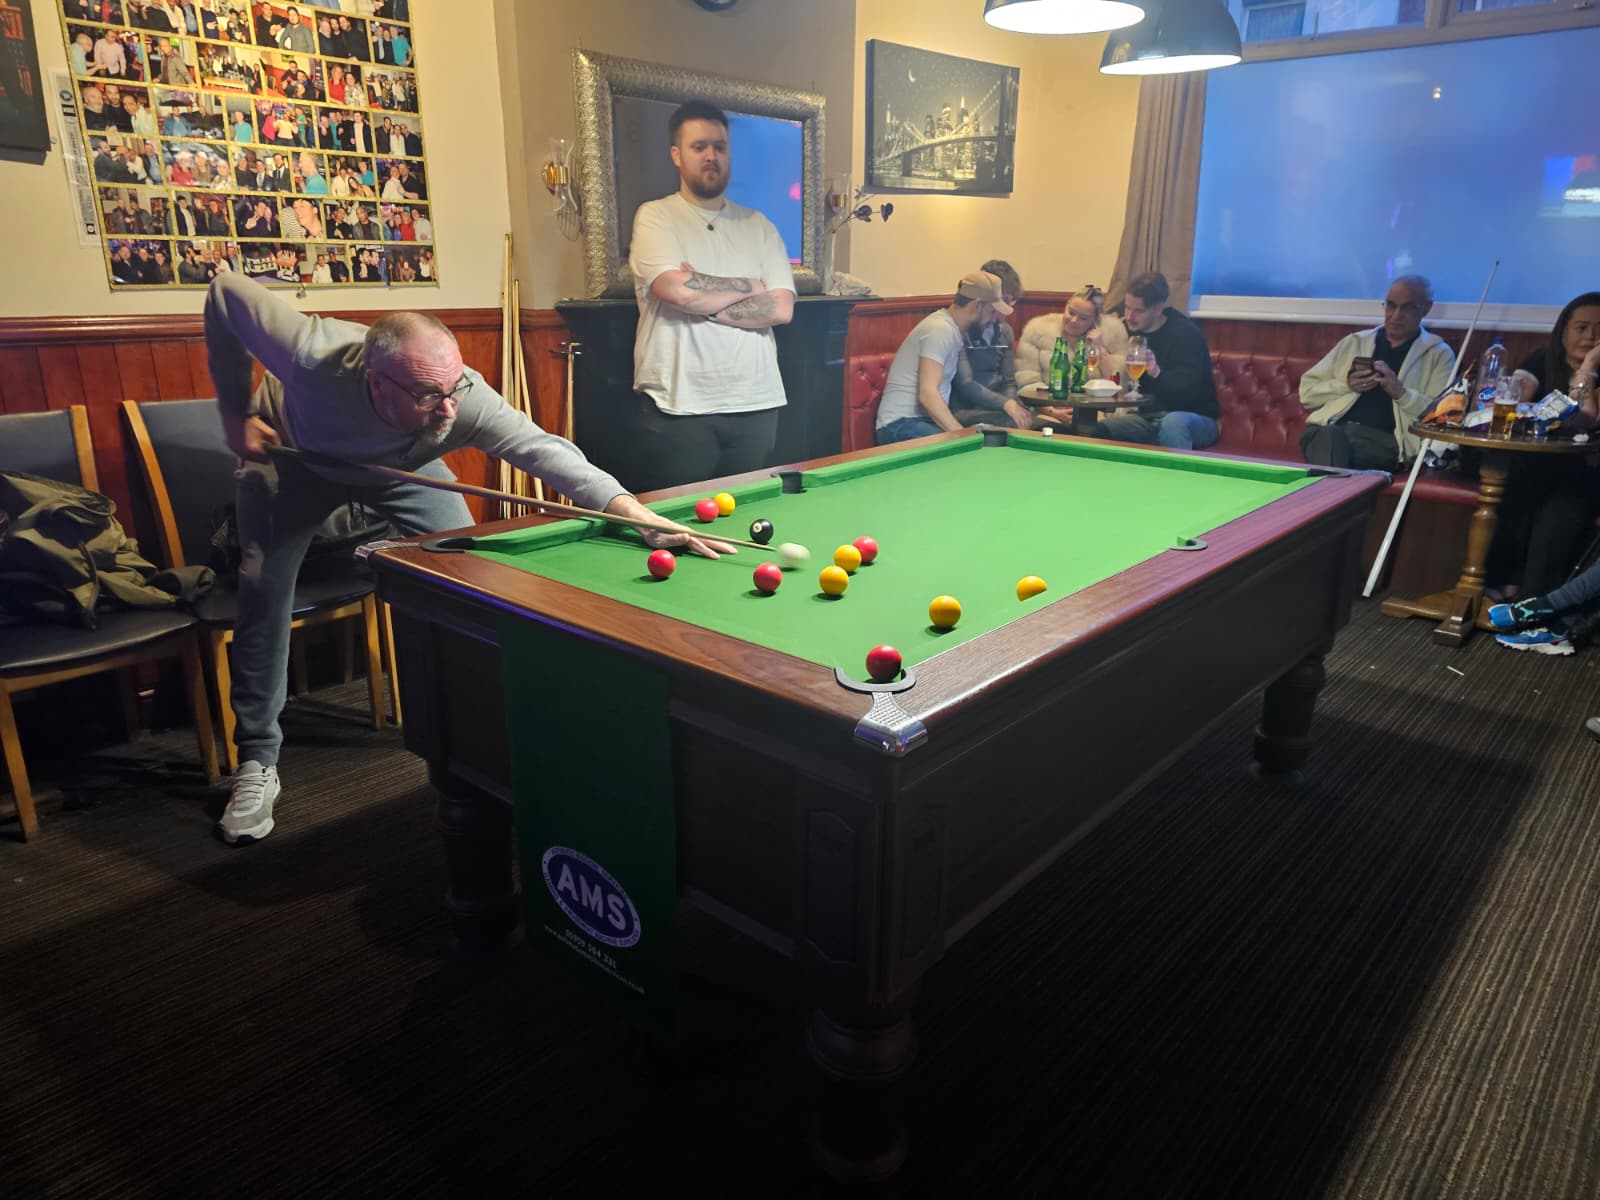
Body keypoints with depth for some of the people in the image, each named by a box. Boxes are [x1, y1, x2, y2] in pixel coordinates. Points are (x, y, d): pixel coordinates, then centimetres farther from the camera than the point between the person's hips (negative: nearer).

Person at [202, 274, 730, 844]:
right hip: (292, 455, -1)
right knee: (265, 588, -11)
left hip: (401, 464, 2)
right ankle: (256, 764, 2)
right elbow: (226, 293, -26)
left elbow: (547, 450, -51)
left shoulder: (465, 398, -42)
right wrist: (236, 412, -21)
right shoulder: (311, 356, -44)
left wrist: (640, 514, -66)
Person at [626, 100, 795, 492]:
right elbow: (675, 289, -16)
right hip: (676, 408, -3)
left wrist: (701, 302, -10)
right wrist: (749, 286, -3)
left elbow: (781, 309, -1)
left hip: (754, 405, 4)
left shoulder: (758, 225, 12)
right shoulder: (655, 216, 2)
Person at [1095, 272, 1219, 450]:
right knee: (1097, 429, -18)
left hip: (1194, 418, -6)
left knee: (1173, 422, -40)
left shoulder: (1186, 333, -15)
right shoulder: (1133, 330, 6)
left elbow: (1188, 391, -25)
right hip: (1149, 417, 6)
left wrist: (1158, 374, -43)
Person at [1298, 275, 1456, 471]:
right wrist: (1346, 385, -1)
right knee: (1329, 437, -36)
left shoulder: (1439, 354, 16)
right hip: (1328, 429, 2)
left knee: (1338, 444, -37)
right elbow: (1307, 392, 17)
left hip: (1384, 439, -2)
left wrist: (1401, 393, -10)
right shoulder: (1354, 342, 22)